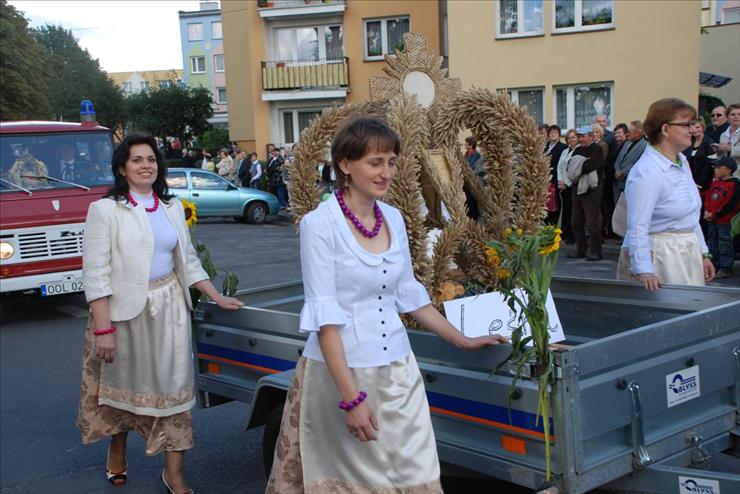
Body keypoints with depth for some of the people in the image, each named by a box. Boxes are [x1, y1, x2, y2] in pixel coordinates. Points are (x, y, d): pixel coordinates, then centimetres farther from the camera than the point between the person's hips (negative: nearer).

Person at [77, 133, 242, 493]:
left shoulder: (173, 207, 8)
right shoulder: (105, 210, -8)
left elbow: (188, 260, 15)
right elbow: (95, 273, -12)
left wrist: (217, 297, 8)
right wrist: (103, 328, -17)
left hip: (169, 308, 4)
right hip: (124, 309, -3)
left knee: (173, 386, 1)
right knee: (122, 382, 13)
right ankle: (117, 450, 41)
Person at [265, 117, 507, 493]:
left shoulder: (393, 219, 5)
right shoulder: (320, 223, -13)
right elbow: (324, 316, -17)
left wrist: (463, 341, 17)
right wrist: (351, 398, -20)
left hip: (397, 371, 5)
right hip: (341, 370, -5)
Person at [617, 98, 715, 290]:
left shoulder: (682, 162, 11)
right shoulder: (647, 172, -20)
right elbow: (637, 228, -25)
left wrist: (703, 254, 18)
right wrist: (644, 272, -31)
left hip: (687, 255, 9)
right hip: (657, 255, -9)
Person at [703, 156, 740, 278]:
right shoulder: (715, 182, 9)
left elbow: (730, 205, -19)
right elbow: (708, 197, 15)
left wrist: (714, 215, -17)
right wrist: (707, 211, -2)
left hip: (724, 221, -8)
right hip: (712, 221, 8)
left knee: (724, 245, -1)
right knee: (713, 244, 16)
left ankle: (725, 269, 6)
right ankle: (714, 265, 28)